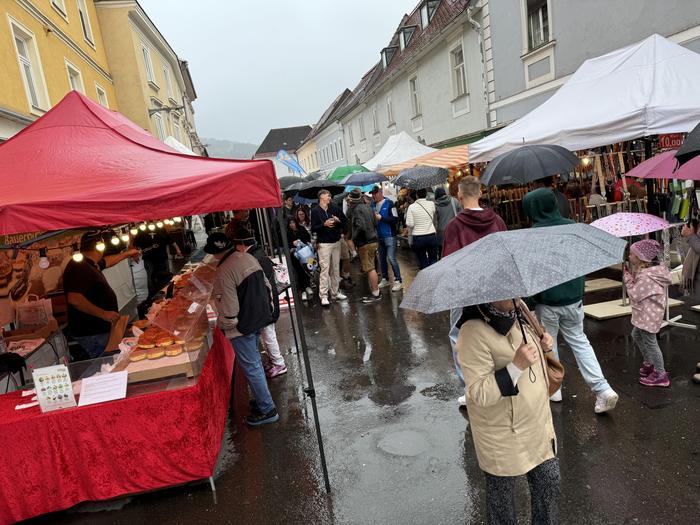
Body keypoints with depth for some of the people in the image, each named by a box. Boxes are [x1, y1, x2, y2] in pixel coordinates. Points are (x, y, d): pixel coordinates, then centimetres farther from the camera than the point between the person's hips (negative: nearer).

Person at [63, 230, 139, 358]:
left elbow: (106, 261, 35)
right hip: (91, 333, -10)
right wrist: (103, 313, -27)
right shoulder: (79, 268, -20)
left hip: (99, 328, 10)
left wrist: (127, 254, 45)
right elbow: (74, 299, -30)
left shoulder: (89, 264, 12)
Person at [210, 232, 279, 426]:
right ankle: (262, 398, 37)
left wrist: (225, 325, -5)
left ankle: (266, 410, 15)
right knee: (255, 362, 23)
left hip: (243, 326, -9)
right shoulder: (248, 257, 1)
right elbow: (266, 285, 9)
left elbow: (229, 308, -23)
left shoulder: (225, 271, -24)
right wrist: (267, 308, 19)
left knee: (251, 367, 5)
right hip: (260, 318, 9)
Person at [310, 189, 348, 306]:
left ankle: (335, 293, 18)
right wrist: (324, 224, -19)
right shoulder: (315, 211, -2)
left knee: (336, 269, 9)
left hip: (336, 242, 5)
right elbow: (313, 228, -7)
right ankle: (323, 296, -5)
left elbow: (345, 221, 13)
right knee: (325, 269, -8)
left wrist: (338, 221, -7)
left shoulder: (334, 209, 10)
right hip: (324, 244, -5)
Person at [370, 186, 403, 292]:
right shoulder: (372, 204, 6)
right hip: (378, 236, 6)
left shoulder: (389, 203, -10)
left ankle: (398, 281, -2)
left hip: (389, 235, -6)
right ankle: (385, 279, 27)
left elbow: (395, 219, -16)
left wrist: (381, 217, -18)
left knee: (391, 258, -9)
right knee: (382, 258, 13)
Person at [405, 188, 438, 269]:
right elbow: (434, 219, 6)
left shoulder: (412, 207, -7)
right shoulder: (431, 204, -2)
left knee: (423, 262, 8)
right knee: (433, 260, 11)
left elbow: (410, 224, -9)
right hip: (432, 236, 1)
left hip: (418, 238, -1)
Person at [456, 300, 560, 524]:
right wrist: (517, 366, -34)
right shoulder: (474, 332, -29)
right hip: (503, 437, -7)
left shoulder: (516, 313, -2)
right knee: (502, 493, 15)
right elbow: (479, 394, -27)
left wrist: (541, 346, -3)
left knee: (549, 480, 21)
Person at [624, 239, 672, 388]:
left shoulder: (646, 277, -29)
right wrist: (630, 274, -2)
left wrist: (627, 277, -15)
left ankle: (661, 375, 15)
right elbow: (638, 288, 10)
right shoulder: (651, 270, 3)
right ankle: (649, 364, 40)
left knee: (650, 343, 2)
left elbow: (635, 294, -22)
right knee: (636, 335, 25)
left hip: (648, 316, -11)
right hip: (644, 314, 11)